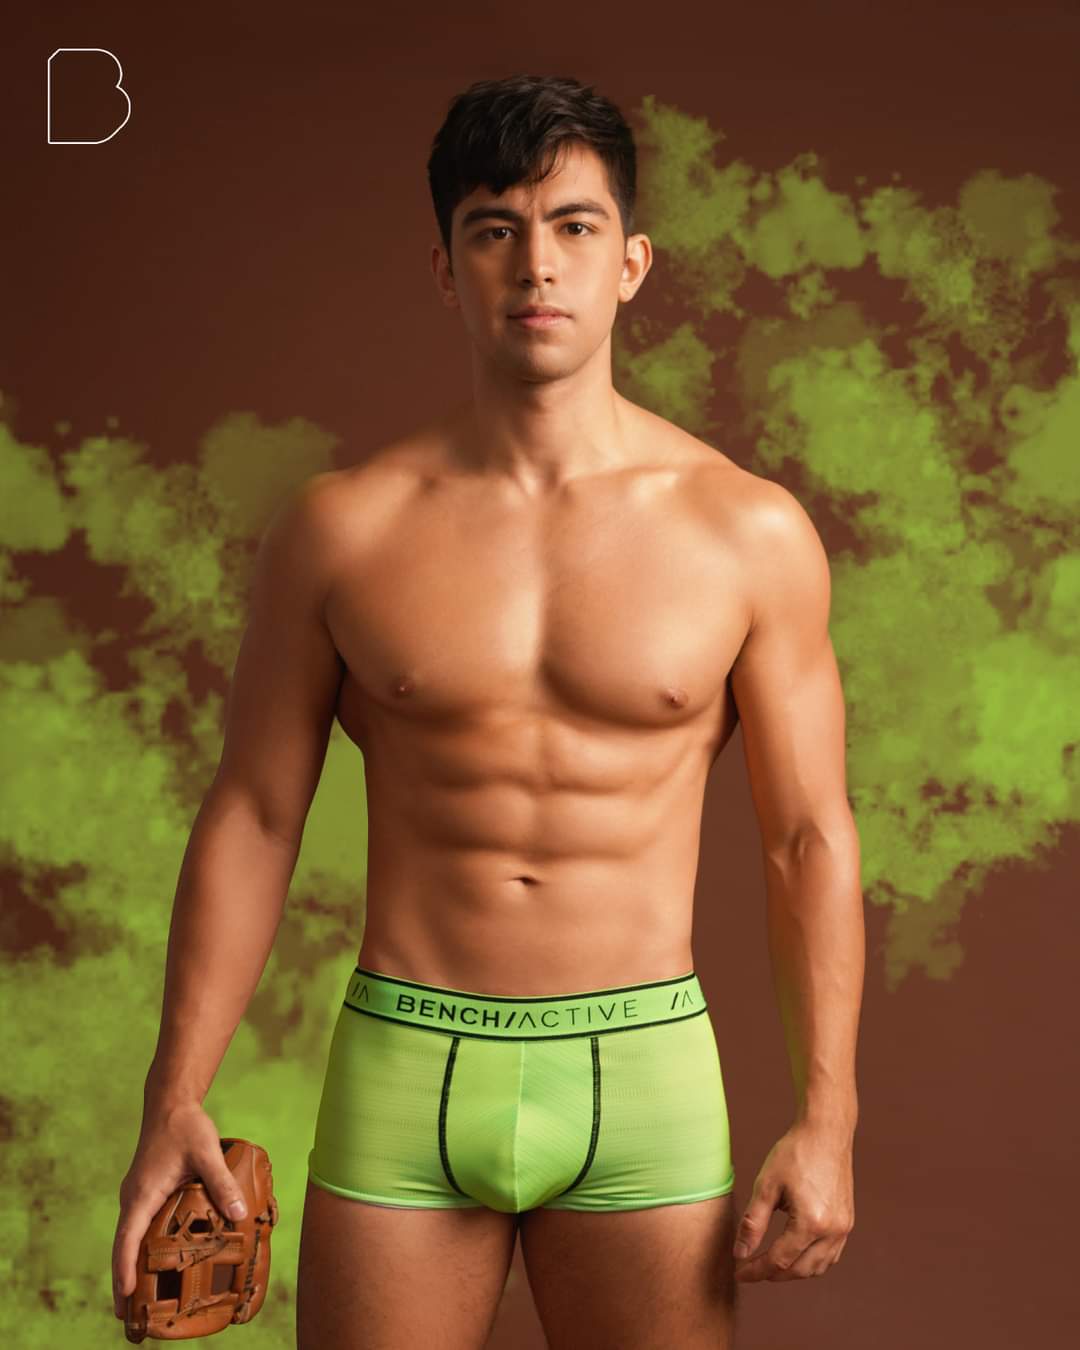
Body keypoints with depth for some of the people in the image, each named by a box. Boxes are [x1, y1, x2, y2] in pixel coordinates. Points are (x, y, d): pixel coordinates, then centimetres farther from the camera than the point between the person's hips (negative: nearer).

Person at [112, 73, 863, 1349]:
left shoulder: (749, 532, -1)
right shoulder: (340, 527, 0)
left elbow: (810, 835, 2)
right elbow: (251, 816, 3)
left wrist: (825, 1114, -3)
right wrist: (175, 1101, -1)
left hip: (645, 1074, 0)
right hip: (402, 1068, 0)